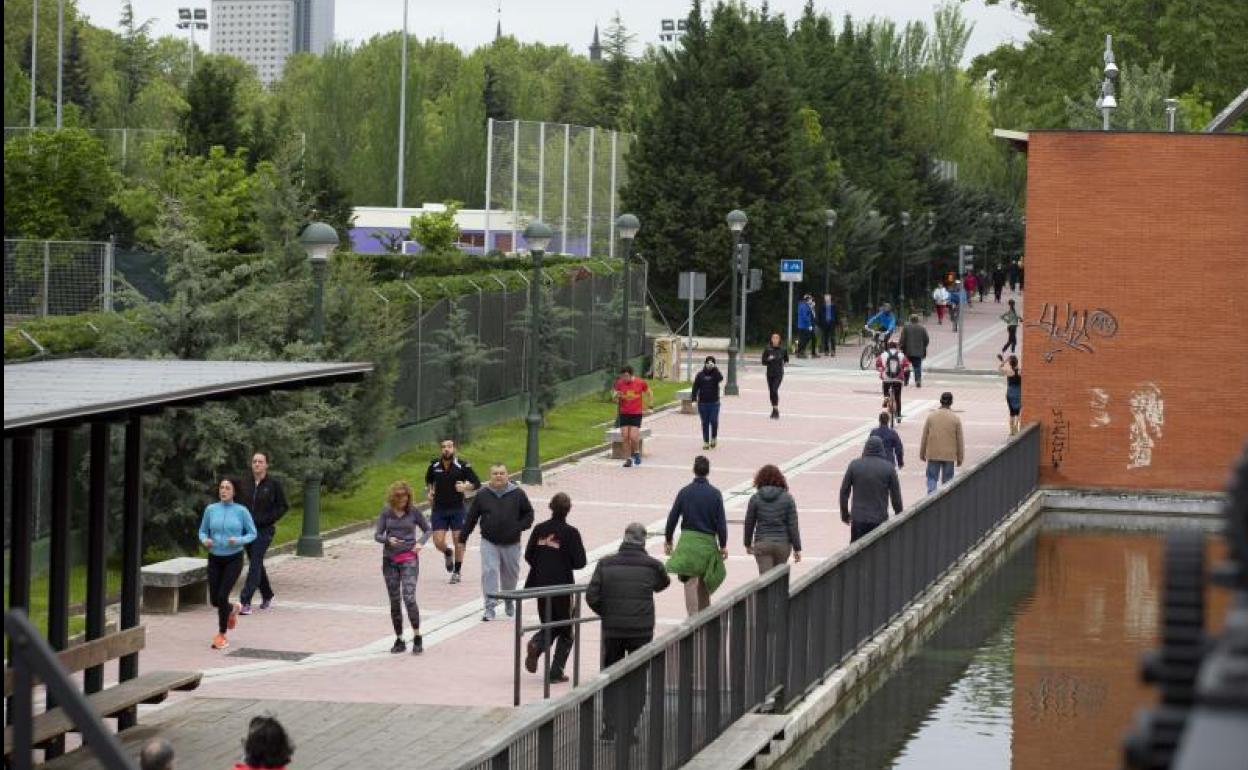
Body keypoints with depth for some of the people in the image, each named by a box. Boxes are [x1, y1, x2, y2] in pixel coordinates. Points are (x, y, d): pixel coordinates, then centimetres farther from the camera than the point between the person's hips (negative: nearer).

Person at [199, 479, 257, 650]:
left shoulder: (242, 511, -7)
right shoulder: (210, 510, -1)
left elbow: (252, 534, -1)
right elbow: (203, 531, 9)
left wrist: (238, 541, -19)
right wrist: (205, 540, -14)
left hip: (234, 559, -3)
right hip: (215, 560, 3)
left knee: (222, 596, -15)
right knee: (214, 601, 5)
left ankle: (221, 635, 4)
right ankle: (233, 608, 41)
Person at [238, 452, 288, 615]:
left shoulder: (274, 484, -5)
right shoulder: (245, 483, 5)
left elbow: (283, 507, -2)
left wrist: (266, 520, -13)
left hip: (265, 530, -5)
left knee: (255, 564, -13)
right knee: (256, 564, 14)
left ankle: (245, 602, -18)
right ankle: (267, 596, 33)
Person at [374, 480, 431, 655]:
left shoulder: (413, 512, -1)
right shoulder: (386, 512, 2)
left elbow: (427, 530, 11)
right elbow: (377, 534, 2)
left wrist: (420, 542, -8)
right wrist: (388, 539, -19)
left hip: (409, 559, -2)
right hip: (390, 560, 3)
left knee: (409, 597, -17)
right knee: (394, 601, 7)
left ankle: (417, 637, -8)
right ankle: (399, 640, 16)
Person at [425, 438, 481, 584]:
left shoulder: (462, 465, -9)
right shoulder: (434, 465, 1)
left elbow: (477, 483, -6)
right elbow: (428, 480, 22)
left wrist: (466, 487, -23)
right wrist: (428, 491, 5)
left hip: (457, 509, -2)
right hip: (439, 509, 2)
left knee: (458, 541, 3)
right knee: (438, 542, -3)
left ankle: (457, 572, 19)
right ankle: (447, 553, 33)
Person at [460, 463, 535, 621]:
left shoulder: (517, 494, -2)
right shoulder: (482, 495, -1)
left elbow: (528, 513, 8)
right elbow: (471, 518, 4)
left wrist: (520, 527, -7)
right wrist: (462, 538, 3)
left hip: (511, 543, 1)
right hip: (489, 543, -1)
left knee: (511, 574, 15)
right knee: (489, 572, -11)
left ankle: (509, 602, 40)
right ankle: (490, 608, -8)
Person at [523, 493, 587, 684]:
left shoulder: (539, 530, 0)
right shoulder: (570, 532, -13)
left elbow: (528, 556, 4)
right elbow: (579, 562, -12)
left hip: (540, 584, 4)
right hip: (562, 586, -4)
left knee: (549, 625, 20)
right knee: (565, 632, 11)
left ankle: (536, 644, -12)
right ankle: (556, 672, 5)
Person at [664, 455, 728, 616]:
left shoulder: (684, 492, 0)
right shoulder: (715, 494, -2)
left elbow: (672, 518, 2)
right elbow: (721, 521, -4)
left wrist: (668, 540, 12)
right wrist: (723, 545, 3)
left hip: (687, 540, -1)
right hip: (708, 542, 1)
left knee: (690, 581, -5)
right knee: (704, 582, 16)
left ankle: (693, 616, -15)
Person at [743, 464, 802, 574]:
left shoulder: (755, 498, -2)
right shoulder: (787, 498, -3)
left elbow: (749, 523, 4)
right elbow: (793, 525, -5)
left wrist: (748, 544, 18)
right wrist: (797, 548, 0)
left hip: (762, 544, -1)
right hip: (783, 544, 1)